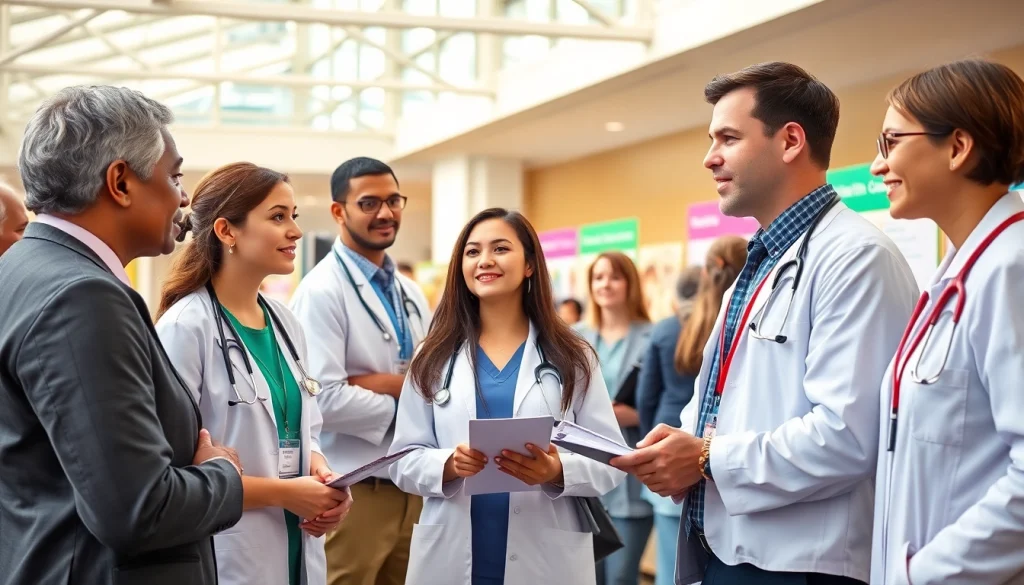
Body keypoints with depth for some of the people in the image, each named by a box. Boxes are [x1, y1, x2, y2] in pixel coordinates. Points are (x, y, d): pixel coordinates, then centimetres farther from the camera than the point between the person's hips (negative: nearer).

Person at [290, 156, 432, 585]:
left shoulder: (409, 293, 13)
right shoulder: (322, 291, -12)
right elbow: (324, 399, -22)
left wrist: (388, 383, -13)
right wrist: (405, 402, -8)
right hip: (351, 492, -7)